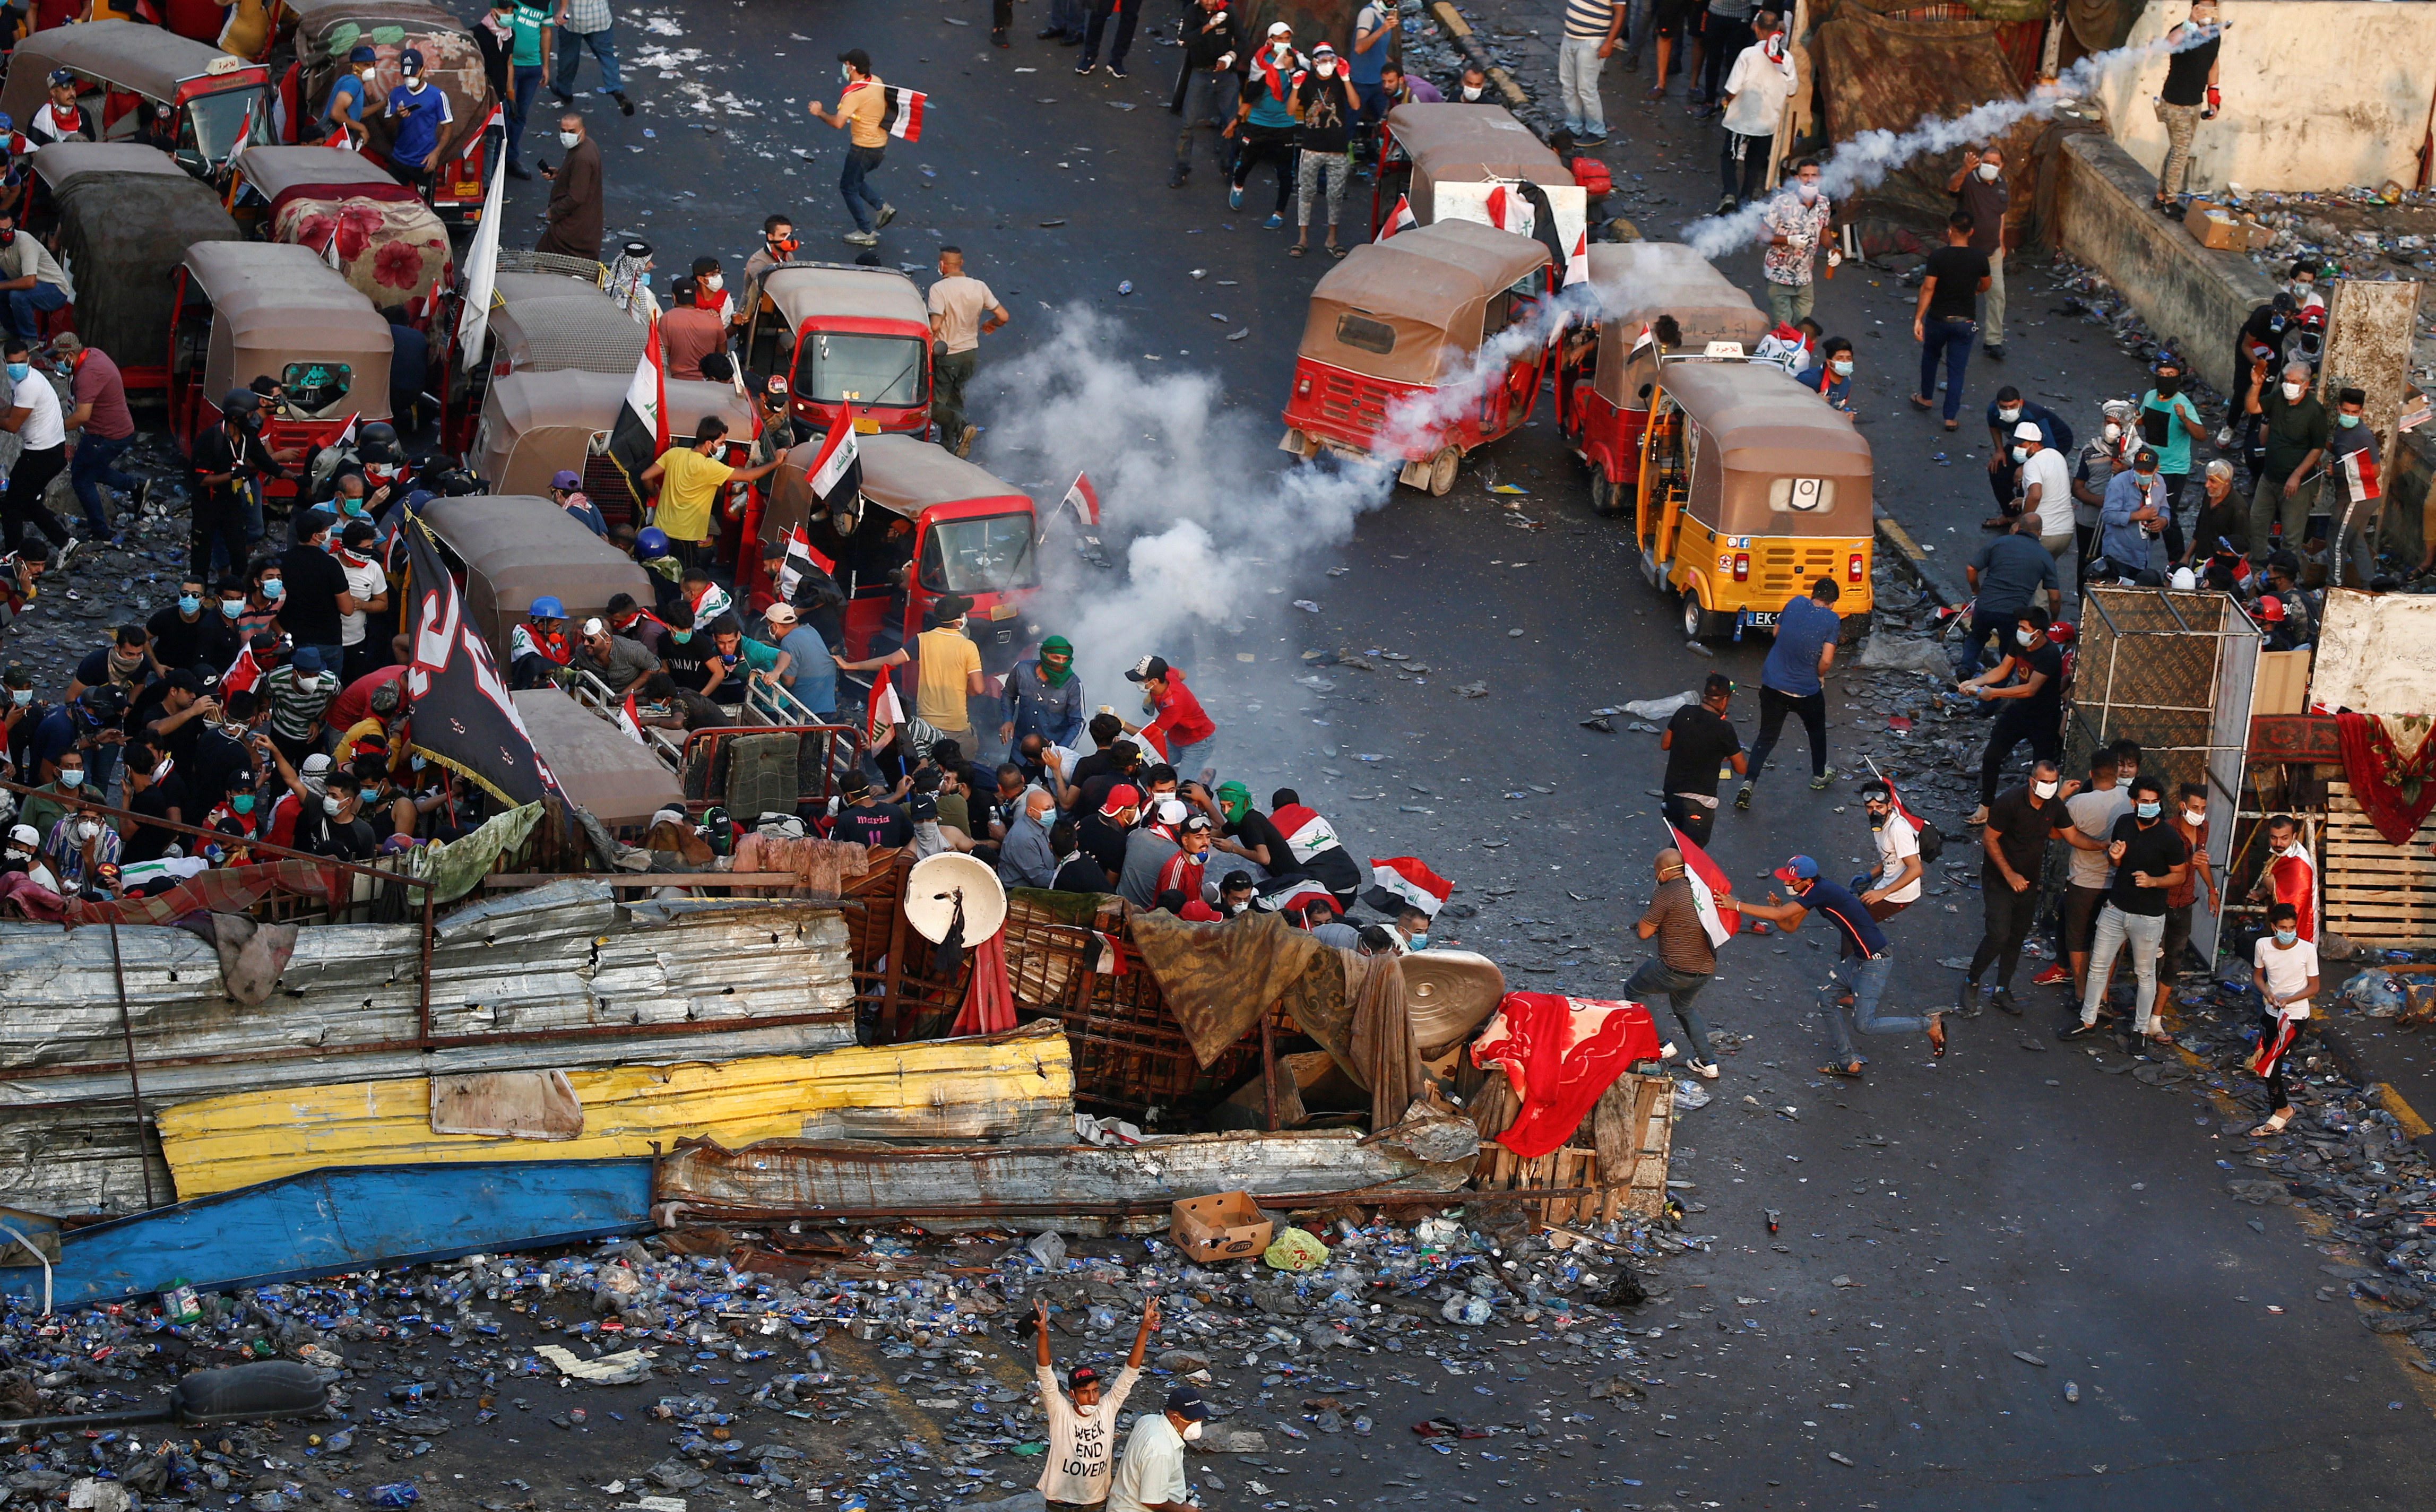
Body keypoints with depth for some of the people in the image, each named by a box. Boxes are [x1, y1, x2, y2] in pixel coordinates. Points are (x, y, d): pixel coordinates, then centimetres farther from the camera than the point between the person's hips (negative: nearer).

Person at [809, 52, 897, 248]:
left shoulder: (854, 93, -24)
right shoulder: (876, 81, 2)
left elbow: (838, 122, -29)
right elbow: (886, 108, 16)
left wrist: (820, 113, -13)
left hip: (863, 147, -9)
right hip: (880, 143, 9)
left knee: (848, 187, 5)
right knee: (855, 181, 26)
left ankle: (866, 233, 7)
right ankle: (882, 208, 15)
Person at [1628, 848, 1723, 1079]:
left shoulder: (1666, 893, -14)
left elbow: (1644, 932, -10)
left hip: (1676, 969, -7)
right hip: (1706, 969, 7)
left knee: (1633, 990, 16)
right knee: (1683, 1006, 31)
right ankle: (1708, 1062, 26)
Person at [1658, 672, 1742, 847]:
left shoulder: (1684, 713, -1)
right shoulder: (1723, 729, -14)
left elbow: (1665, 744, 14)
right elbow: (1741, 769, -4)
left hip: (1672, 792, 6)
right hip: (1700, 799, -6)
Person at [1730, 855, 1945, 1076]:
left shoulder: (1820, 892, -23)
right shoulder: (1813, 891, 7)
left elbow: (1780, 915, -26)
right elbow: (1790, 926, 12)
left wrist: (1737, 905, -22)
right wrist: (1777, 911, -9)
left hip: (1876, 960, -10)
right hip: (1860, 957, 10)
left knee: (1864, 1024, -8)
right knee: (1828, 998, 16)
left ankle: (1929, 1023, 5)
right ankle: (1848, 1062, 23)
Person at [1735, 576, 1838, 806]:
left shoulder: (1796, 603, -2)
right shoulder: (1832, 620, -12)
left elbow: (1777, 632, 11)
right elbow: (1826, 660, -15)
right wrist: (1818, 676, 4)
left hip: (1773, 683, 2)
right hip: (1807, 690, -2)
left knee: (1767, 737, 10)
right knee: (1817, 731, 26)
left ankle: (1748, 782, -6)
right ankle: (1819, 776, 42)